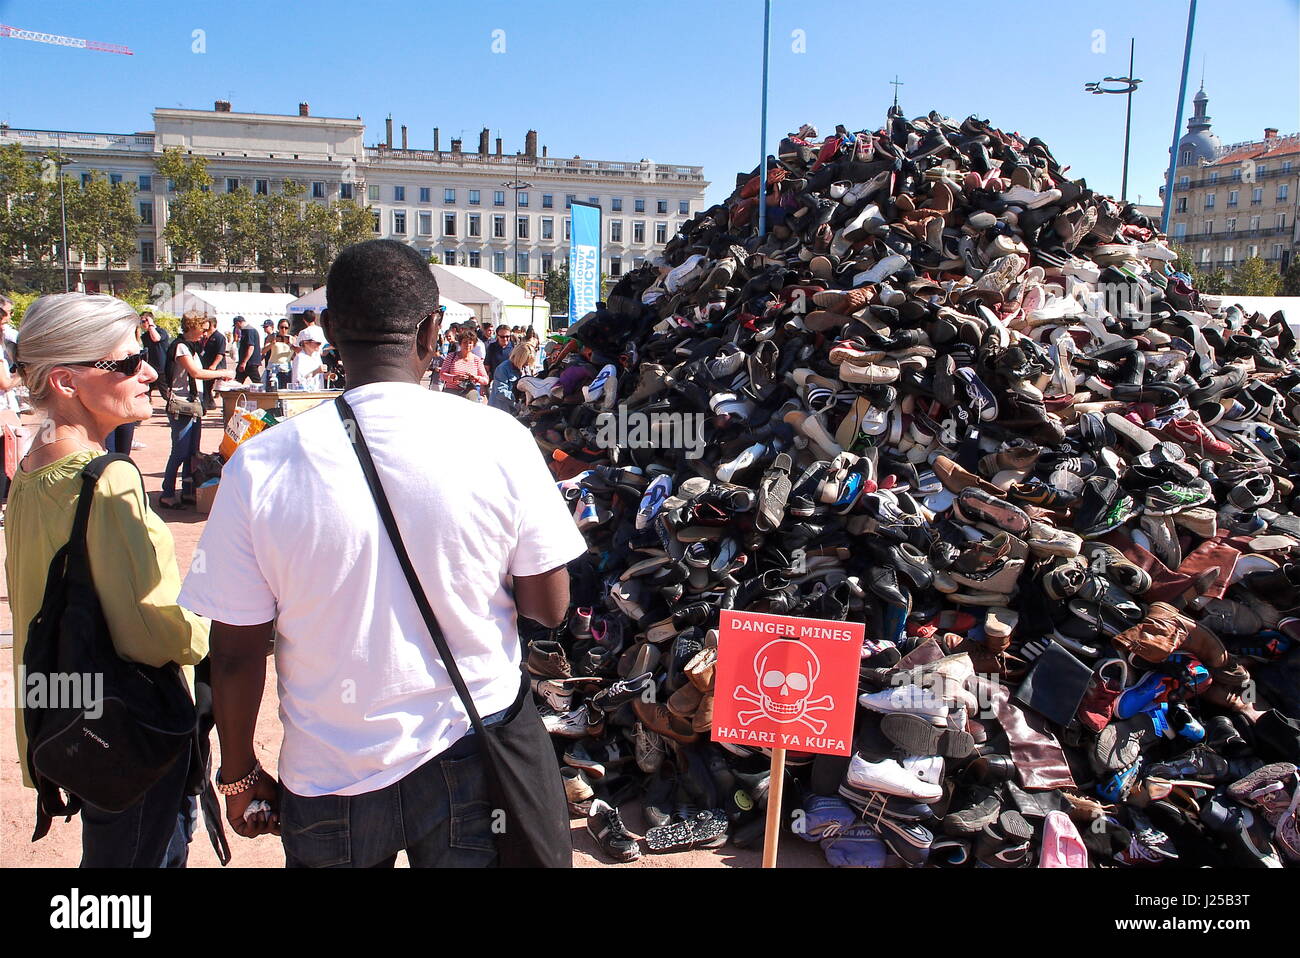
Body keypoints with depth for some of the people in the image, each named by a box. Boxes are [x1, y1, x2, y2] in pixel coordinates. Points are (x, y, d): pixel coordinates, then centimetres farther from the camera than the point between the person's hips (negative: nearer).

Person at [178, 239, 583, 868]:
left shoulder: (259, 467, -14)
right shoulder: (499, 439, -15)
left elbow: (235, 654, -8)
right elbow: (548, 608, -6)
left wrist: (240, 774, 8)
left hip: (330, 786, 0)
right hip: (473, 764, 0)